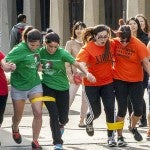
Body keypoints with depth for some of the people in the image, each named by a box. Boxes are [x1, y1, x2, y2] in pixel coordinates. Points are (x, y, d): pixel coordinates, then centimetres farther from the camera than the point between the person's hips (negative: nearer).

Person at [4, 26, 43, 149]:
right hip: (19, 87, -4)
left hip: (35, 85, 4)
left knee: (38, 113, -8)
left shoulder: (37, 49, -5)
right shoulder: (19, 50, -23)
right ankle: (15, 129, 50)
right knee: (18, 115, 15)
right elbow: (6, 62, -32)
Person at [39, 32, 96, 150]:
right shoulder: (40, 52, -8)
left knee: (63, 117, 5)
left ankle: (61, 125, 45)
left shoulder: (62, 53, -15)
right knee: (53, 114, -11)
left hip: (62, 88, 0)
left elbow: (76, 64, -21)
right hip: (47, 87, 0)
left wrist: (87, 73, -36)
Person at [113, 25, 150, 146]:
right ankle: (120, 137, 10)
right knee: (122, 109, -2)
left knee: (138, 110, 1)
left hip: (135, 81, 0)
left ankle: (133, 128, 32)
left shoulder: (139, 45, -15)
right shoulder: (114, 43, -9)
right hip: (119, 80, 0)